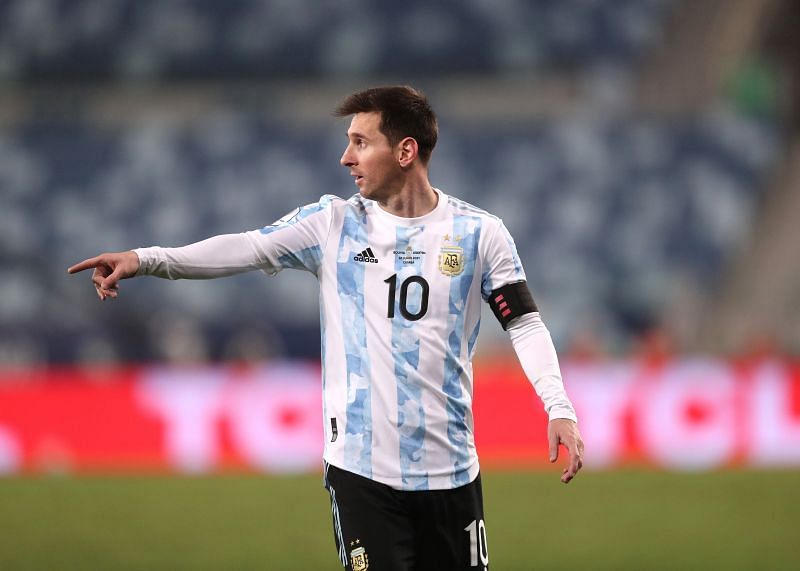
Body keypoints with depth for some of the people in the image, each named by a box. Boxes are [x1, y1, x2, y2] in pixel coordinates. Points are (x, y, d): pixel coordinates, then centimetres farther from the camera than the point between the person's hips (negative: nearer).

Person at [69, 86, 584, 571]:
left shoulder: (478, 232, 2)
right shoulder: (333, 224, 3)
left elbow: (524, 323, 2)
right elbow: (247, 248, -8)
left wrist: (558, 408, -12)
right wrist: (146, 260, -21)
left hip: (450, 467, 0)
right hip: (361, 465, 0)